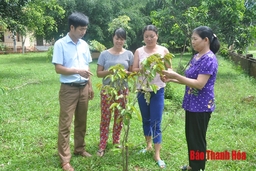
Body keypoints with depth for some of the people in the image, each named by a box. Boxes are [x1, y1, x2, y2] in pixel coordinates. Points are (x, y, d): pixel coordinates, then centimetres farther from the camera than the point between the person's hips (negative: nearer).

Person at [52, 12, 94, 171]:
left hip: (83, 88, 6)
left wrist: (90, 86, 13)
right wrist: (77, 71, -24)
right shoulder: (60, 44, -9)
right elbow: (58, 68, -12)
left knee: (81, 121, 15)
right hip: (69, 89, -6)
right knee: (65, 124, -1)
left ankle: (80, 149, 32)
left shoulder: (84, 44, 9)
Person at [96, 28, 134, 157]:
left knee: (119, 117, 11)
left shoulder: (129, 54, 2)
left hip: (122, 90, 2)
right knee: (105, 118, 0)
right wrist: (109, 71, -19)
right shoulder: (105, 54, -1)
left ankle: (116, 140, 29)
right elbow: (98, 73, -1)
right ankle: (102, 146, 8)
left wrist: (125, 73, -16)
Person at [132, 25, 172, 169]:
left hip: (158, 91, -2)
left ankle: (157, 155, 4)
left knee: (156, 123, -3)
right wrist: (142, 69, -22)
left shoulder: (164, 51, -2)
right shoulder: (139, 51, 1)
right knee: (146, 120, 15)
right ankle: (149, 145, 34)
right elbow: (134, 69, -3)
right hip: (142, 90, 3)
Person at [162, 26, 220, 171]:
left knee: (198, 139, 4)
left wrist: (176, 75, -26)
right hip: (192, 104, 9)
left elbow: (199, 84, -26)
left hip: (201, 106, -9)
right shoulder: (196, 57, 10)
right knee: (191, 136, 19)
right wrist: (172, 79, 2)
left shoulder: (209, 59, -19)